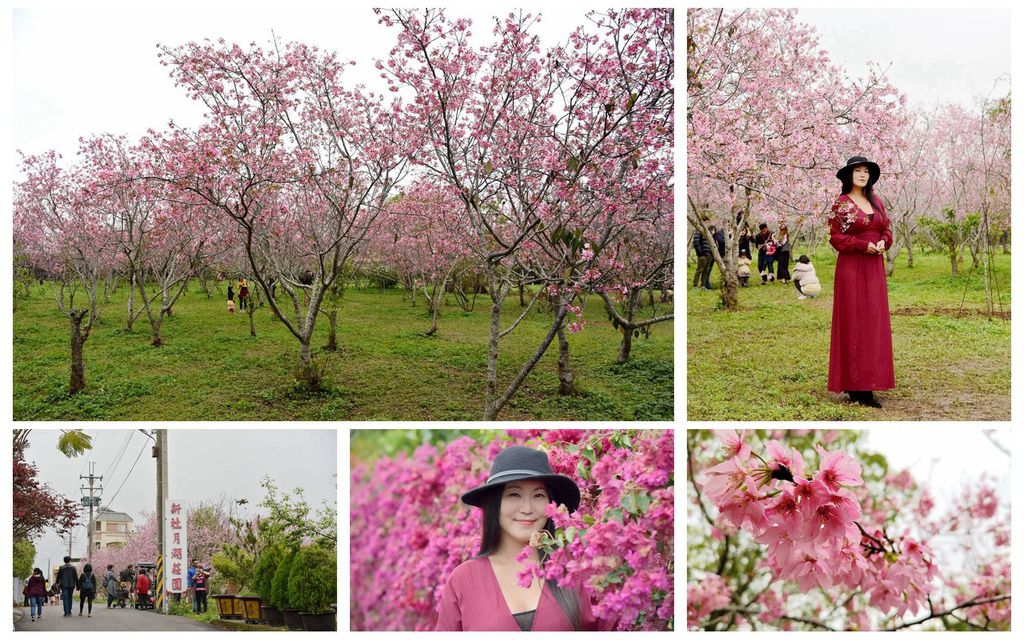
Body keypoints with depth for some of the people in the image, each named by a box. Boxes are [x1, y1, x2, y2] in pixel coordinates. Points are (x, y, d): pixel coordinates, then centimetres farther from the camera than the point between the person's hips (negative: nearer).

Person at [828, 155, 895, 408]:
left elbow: (886, 229, 17)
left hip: (875, 267, 6)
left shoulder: (876, 201, 13)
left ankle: (867, 386, 10)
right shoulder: (841, 203, -4)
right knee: (852, 323, -4)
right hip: (851, 267, -6)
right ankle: (854, 387, -1)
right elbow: (835, 237, -8)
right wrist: (863, 245, -16)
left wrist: (883, 242, -5)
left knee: (874, 323, 5)